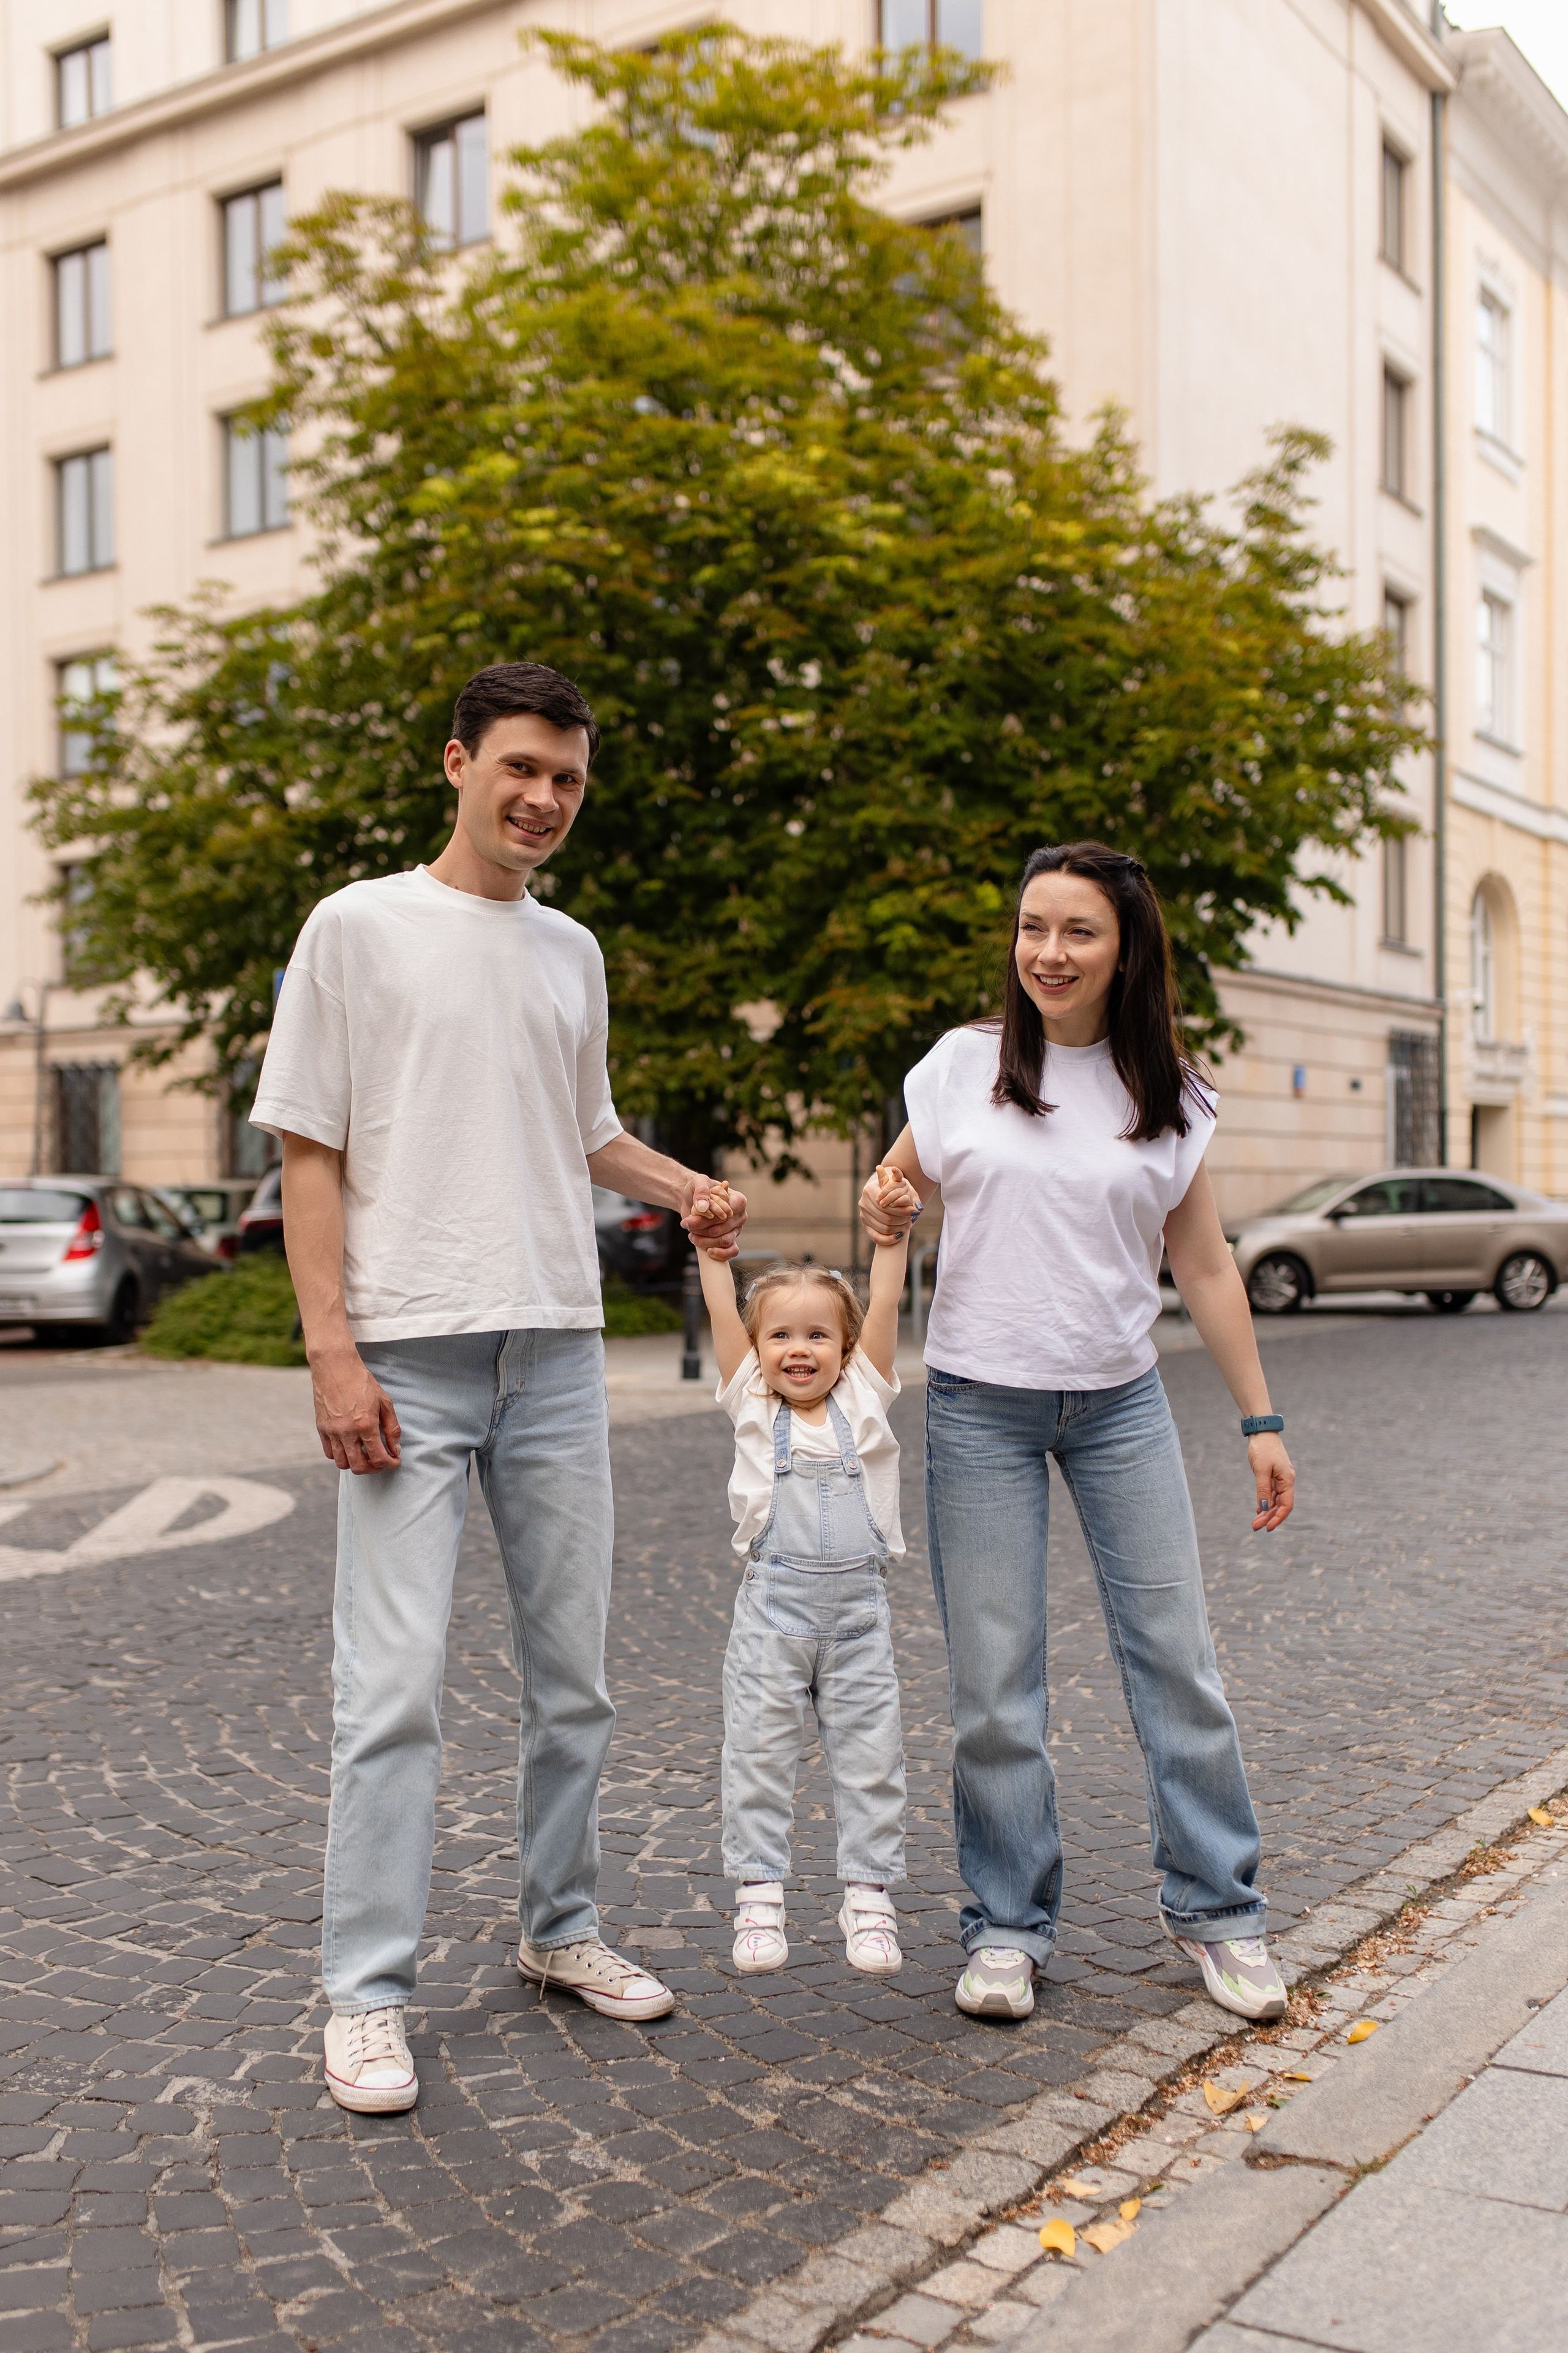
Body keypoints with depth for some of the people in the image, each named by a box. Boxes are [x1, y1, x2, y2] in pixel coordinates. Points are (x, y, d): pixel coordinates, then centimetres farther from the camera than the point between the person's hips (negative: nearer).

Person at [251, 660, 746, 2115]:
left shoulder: (572, 952, 14)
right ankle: (367, 1996, 6)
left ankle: (560, 1929, 29)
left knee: (572, 1676, 12)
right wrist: (331, 1351, -12)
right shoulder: (360, 927, -1)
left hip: (558, 1352, 6)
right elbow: (308, 1151, -4)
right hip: (407, 1355, -5)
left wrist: (683, 1187, 7)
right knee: (394, 1685, -6)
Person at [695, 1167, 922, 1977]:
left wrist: (894, 1234, -6)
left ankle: (868, 1896, 15)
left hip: (858, 1606, 1)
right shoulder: (752, 1407, 6)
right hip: (773, 1605, -1)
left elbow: (882, 1309, 1)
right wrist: (713, 1251, -8)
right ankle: (759, 1896, 14)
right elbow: (724, 1319, -1)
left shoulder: (863, 1399, 7)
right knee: (759, 1751, 3)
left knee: (869, 1754, 5)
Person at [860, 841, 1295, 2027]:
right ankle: (1008, 1925, 16)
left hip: (1122, 1404, 1)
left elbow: (1206, 1267, 8)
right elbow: (898, 1188, 14)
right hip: (981, 1405, -1)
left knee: (1177, 1653, 3)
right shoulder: (964, 1064, 1)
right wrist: (884, 1212, -9)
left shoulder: (1169, 1094, 3)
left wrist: (1261, 1419, 7)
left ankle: (1215, 1905, 21)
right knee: (996, 1683, 1)